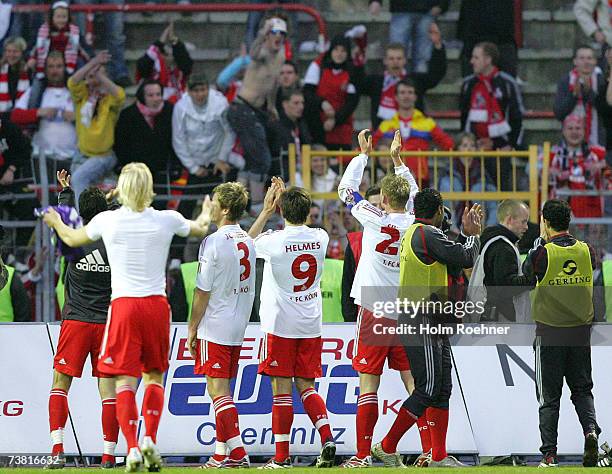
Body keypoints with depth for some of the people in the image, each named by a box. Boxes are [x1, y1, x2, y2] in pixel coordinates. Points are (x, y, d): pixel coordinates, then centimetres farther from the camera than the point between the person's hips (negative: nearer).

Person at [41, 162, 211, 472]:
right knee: (154, 375, 16)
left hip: (123, 305, -1)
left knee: (125, 381, -2)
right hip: (157, 306, 2)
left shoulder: (108, 220, -3)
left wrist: (56, 223, 40)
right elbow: (200, 230, 21)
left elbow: (73, 239, 18)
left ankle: (132, 448, -14)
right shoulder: (166, 220, -1)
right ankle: (150, 439, 0)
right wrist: (206, 217, 46)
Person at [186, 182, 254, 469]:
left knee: (218, 390, -7)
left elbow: (202, 292, -13)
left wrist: (192, 330, -6)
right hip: (238, 327, 8)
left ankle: (237, 452, -14)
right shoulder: (248, 241, 9)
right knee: (221, 390, 13)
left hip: (214, 327, -8)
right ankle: (221, 453, 14)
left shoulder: (213, 243, -15)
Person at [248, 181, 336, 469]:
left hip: (280, 325, -4)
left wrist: (267, 211, 13)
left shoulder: (273, 241, -14)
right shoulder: (321, 238, 0)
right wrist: (288, 197, 24)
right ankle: (326, 438, -7)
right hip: (311, 326, 4)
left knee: (281, 390, -1)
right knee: (306, 386, 12)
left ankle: (282, 457, -1)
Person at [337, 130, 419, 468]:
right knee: (413, 381, 7)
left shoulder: (376, 220, -9)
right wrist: (398, 160, 33)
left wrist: (363, 154, 18)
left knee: (368, 384, -2)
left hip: (375, 311, -4)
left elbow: (346, 189, 6)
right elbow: (414, 197, 25)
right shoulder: (416, 224, 2)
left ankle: (363, 455, -5)